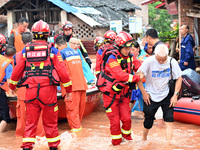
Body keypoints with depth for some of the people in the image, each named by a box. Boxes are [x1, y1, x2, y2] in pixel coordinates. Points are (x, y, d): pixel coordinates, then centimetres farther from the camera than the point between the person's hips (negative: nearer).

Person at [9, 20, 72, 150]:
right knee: (50, 121, 10)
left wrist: (12, 84, 28)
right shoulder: (52, 50, -3)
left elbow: (17, 70, 11)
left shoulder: (26, 50, 5)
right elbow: (62, 71, -4)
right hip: (48, 90, -2)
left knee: (30, 121, 10)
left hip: (31, 90, 2)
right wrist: (68, 87, 10)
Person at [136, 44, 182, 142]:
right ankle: (144, 140, 36)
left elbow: (179, 78, -1)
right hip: (151, 96, -1)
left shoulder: (172, 62, -12)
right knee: (148, 123, 9)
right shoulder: (149, 61, -17)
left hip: (166, 96, 1)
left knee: (169, 121, -11)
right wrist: (144, 93, -10)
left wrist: (175, 95, -7)